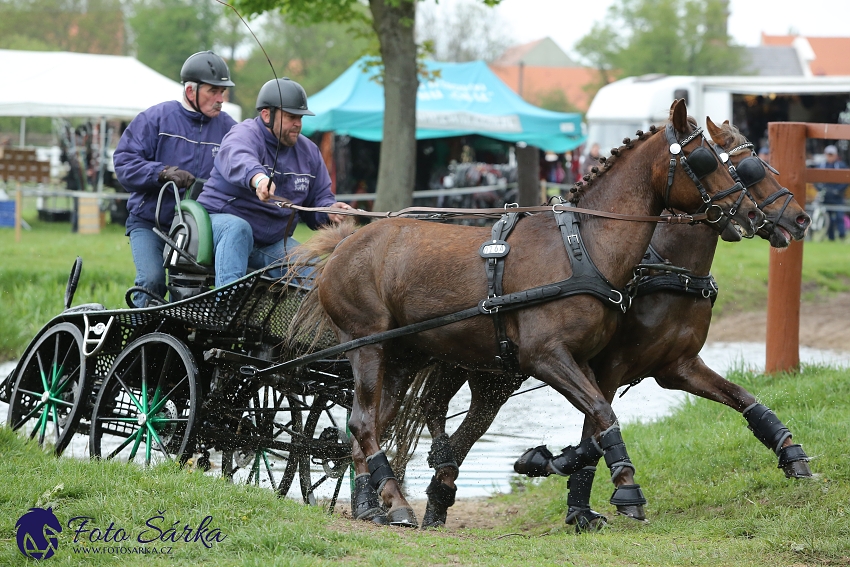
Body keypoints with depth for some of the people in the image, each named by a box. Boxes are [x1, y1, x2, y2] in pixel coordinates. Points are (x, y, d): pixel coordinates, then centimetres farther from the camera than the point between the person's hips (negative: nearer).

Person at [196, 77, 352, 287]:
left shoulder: (308, 151, 8)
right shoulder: (244, 135, -15)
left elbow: (318, 199, 14)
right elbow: (238, 161, -41)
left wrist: (330, 211, -12)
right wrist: (258, 178, -64)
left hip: (273, 244, 6)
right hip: (223, 220, -6)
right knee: (237, 229, -39)